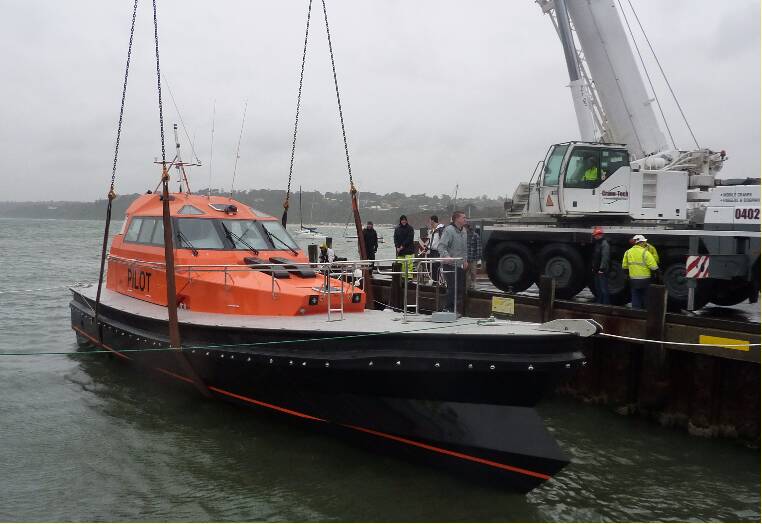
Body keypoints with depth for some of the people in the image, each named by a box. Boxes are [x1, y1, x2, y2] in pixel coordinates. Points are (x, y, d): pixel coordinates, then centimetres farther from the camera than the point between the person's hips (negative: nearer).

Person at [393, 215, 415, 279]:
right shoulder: (397, 229, 13)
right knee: (401, 264, 1)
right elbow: (395, 238, 10)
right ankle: (403, 277, 6)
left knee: (408, 264, -12)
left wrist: (403, 245, -11)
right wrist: (397, 247, -5)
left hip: (409, 249, -4)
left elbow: (410, 238, -7)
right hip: (399, 250, 4)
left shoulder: (410, 228, 2)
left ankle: (409, 277, -13)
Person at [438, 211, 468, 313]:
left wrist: (465, 260, 22)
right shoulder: (448, 230, -14)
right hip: (449, 264, -8)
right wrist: (446, 256, -38)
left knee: (460, 287, 9)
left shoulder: (464, 231, 12)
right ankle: (449, 308, 2)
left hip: (460, 265, 8)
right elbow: (441, 246, -22)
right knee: (452, 287, -9)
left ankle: (451, 307, 21)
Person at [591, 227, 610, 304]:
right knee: (597, 289, 17)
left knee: (603, 289, -6)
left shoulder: (605, 244, -14)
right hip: (596, 271, 10)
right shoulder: (597, 243, 16)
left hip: (602, 272, -10)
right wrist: (593, 267, 17)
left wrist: (602, 269, -27)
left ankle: (605, 304, -2)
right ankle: (598, 303, 26)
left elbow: (605, 257, -23)